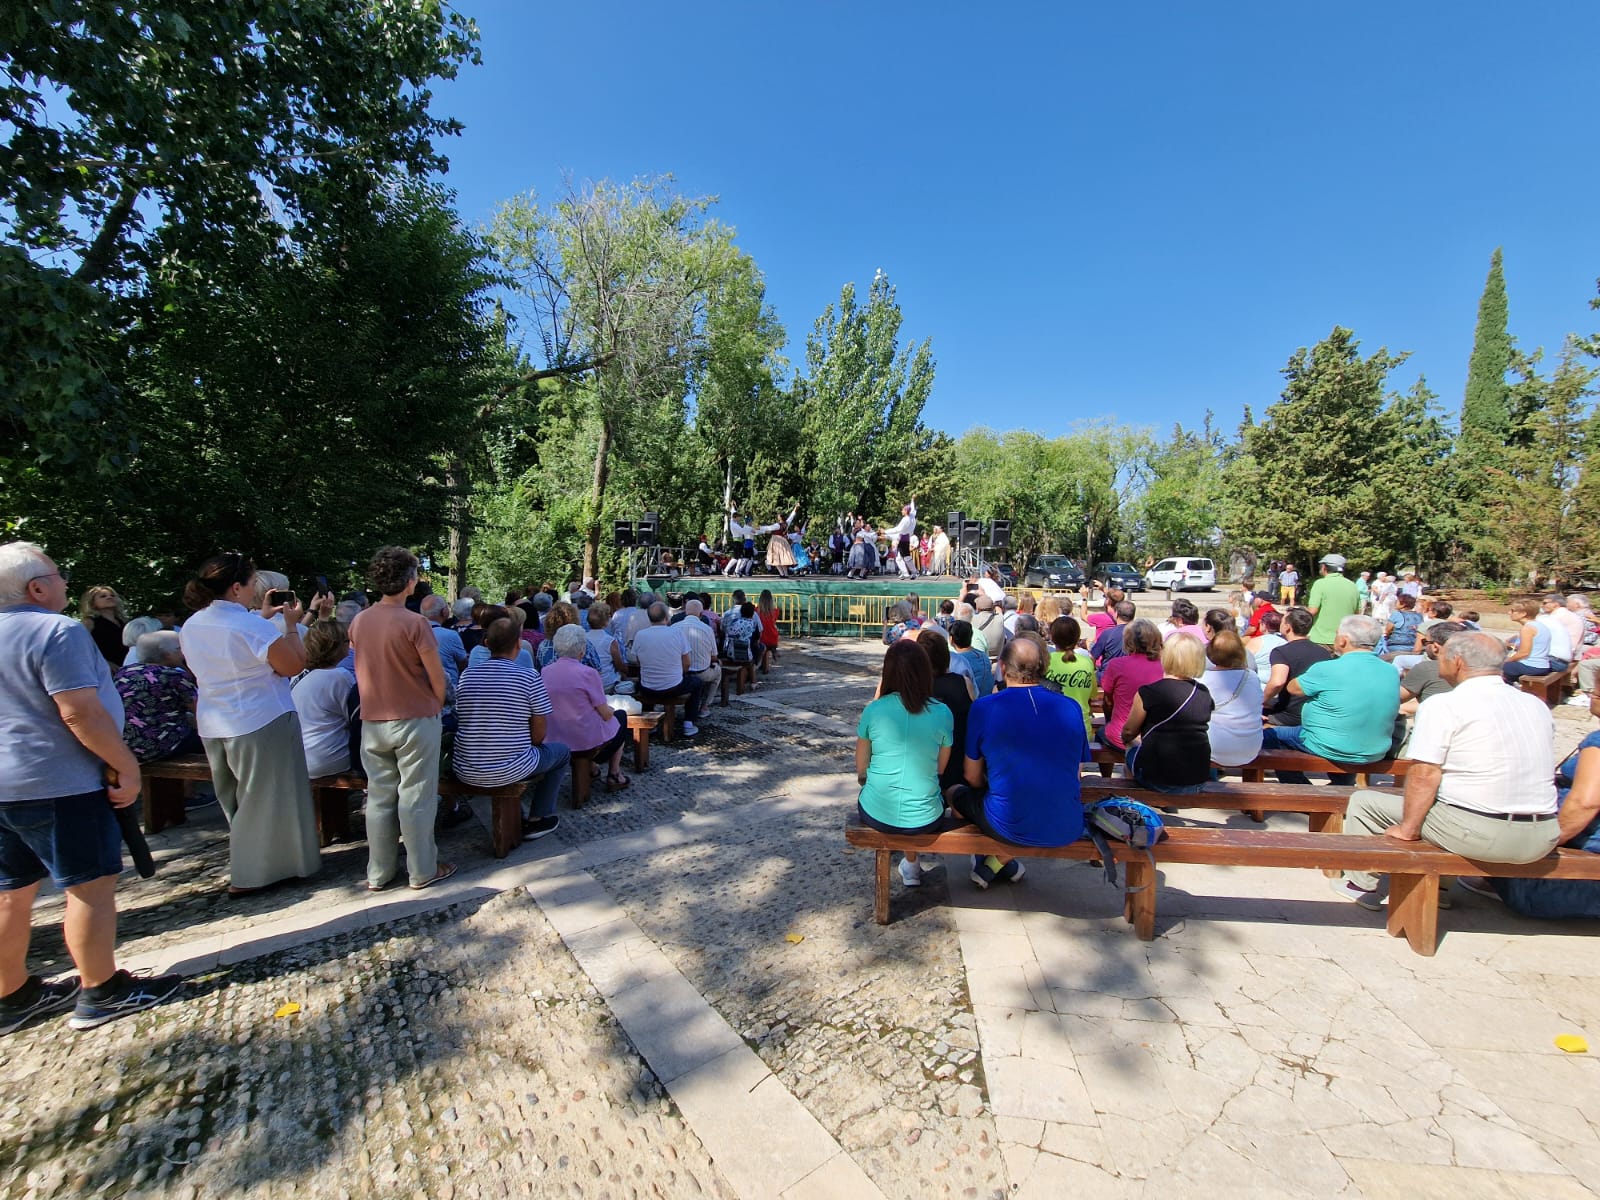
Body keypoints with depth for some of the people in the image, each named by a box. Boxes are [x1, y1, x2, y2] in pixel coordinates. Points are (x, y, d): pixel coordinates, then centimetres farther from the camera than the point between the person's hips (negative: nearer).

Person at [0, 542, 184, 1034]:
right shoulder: (56, 631, -17)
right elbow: (80, 712, -22)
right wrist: (126, 766, -15)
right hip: (57, 782, -9)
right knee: (92, 884, 1)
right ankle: (101, 992, 9)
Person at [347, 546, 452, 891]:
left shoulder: (358, 622, 1)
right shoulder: (414, 622, -17)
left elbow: (363, 668, 11)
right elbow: (438, 678, -13)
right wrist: (436, 707, 4)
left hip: (372, 721, 5)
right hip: (415, 721, -5)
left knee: (379, 797, 14)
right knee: (416, 798, 4)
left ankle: (378, 873, 24)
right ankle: (422, 871, 15)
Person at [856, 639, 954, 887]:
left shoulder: (874, 710, -12)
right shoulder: (942, 713, -10)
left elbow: (861, 769, -1)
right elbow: (940, 769, 3)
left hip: (876, 815, 0)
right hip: (924, 819, 1)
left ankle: (911, 864, 42)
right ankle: (911, 864, 39)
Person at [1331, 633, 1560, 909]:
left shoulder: (1442, 705, -11)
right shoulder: (1537, 705, 8)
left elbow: (1424, 775, -15)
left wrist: (1407, 829, -7)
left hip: (1477, 834, -7)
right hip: (1542, 839, 7)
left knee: (1363, 801, 8)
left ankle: (1363, 884, 18)